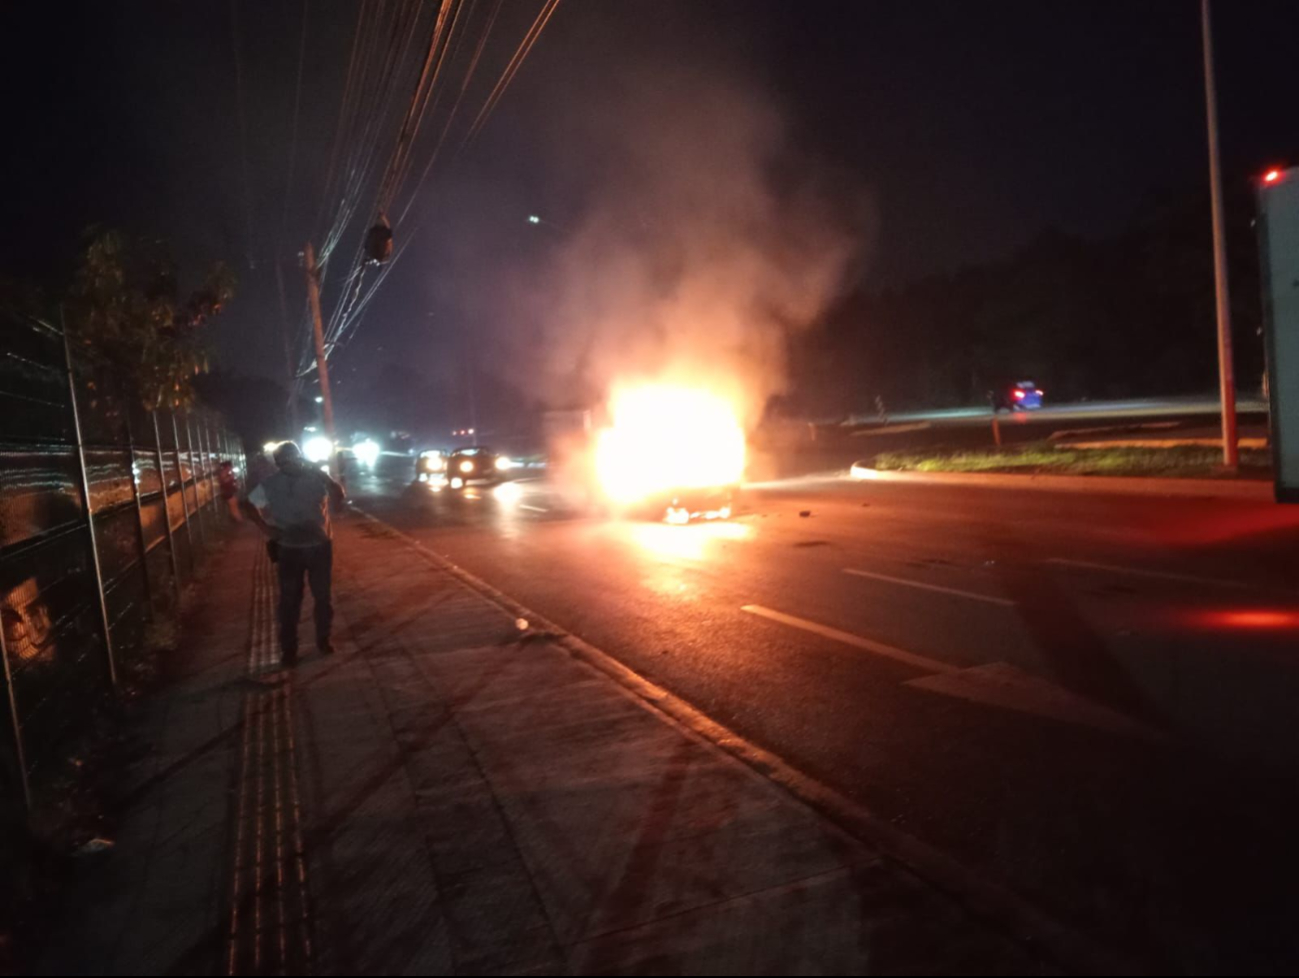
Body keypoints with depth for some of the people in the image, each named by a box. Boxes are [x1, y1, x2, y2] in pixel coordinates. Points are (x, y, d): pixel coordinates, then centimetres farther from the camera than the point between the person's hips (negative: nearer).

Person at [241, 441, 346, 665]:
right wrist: (264, 527, -3)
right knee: (290, 600, 6)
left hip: (320, 546, 1)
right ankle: (288, 648, 19)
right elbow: (249, 505, 7)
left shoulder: (316, 477, -7)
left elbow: (340, 499, -1)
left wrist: (330, 484, -18)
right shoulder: (270, 484, -6)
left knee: (323, 596, 11)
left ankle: (323, 639, 29)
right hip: (289, 550, 0)